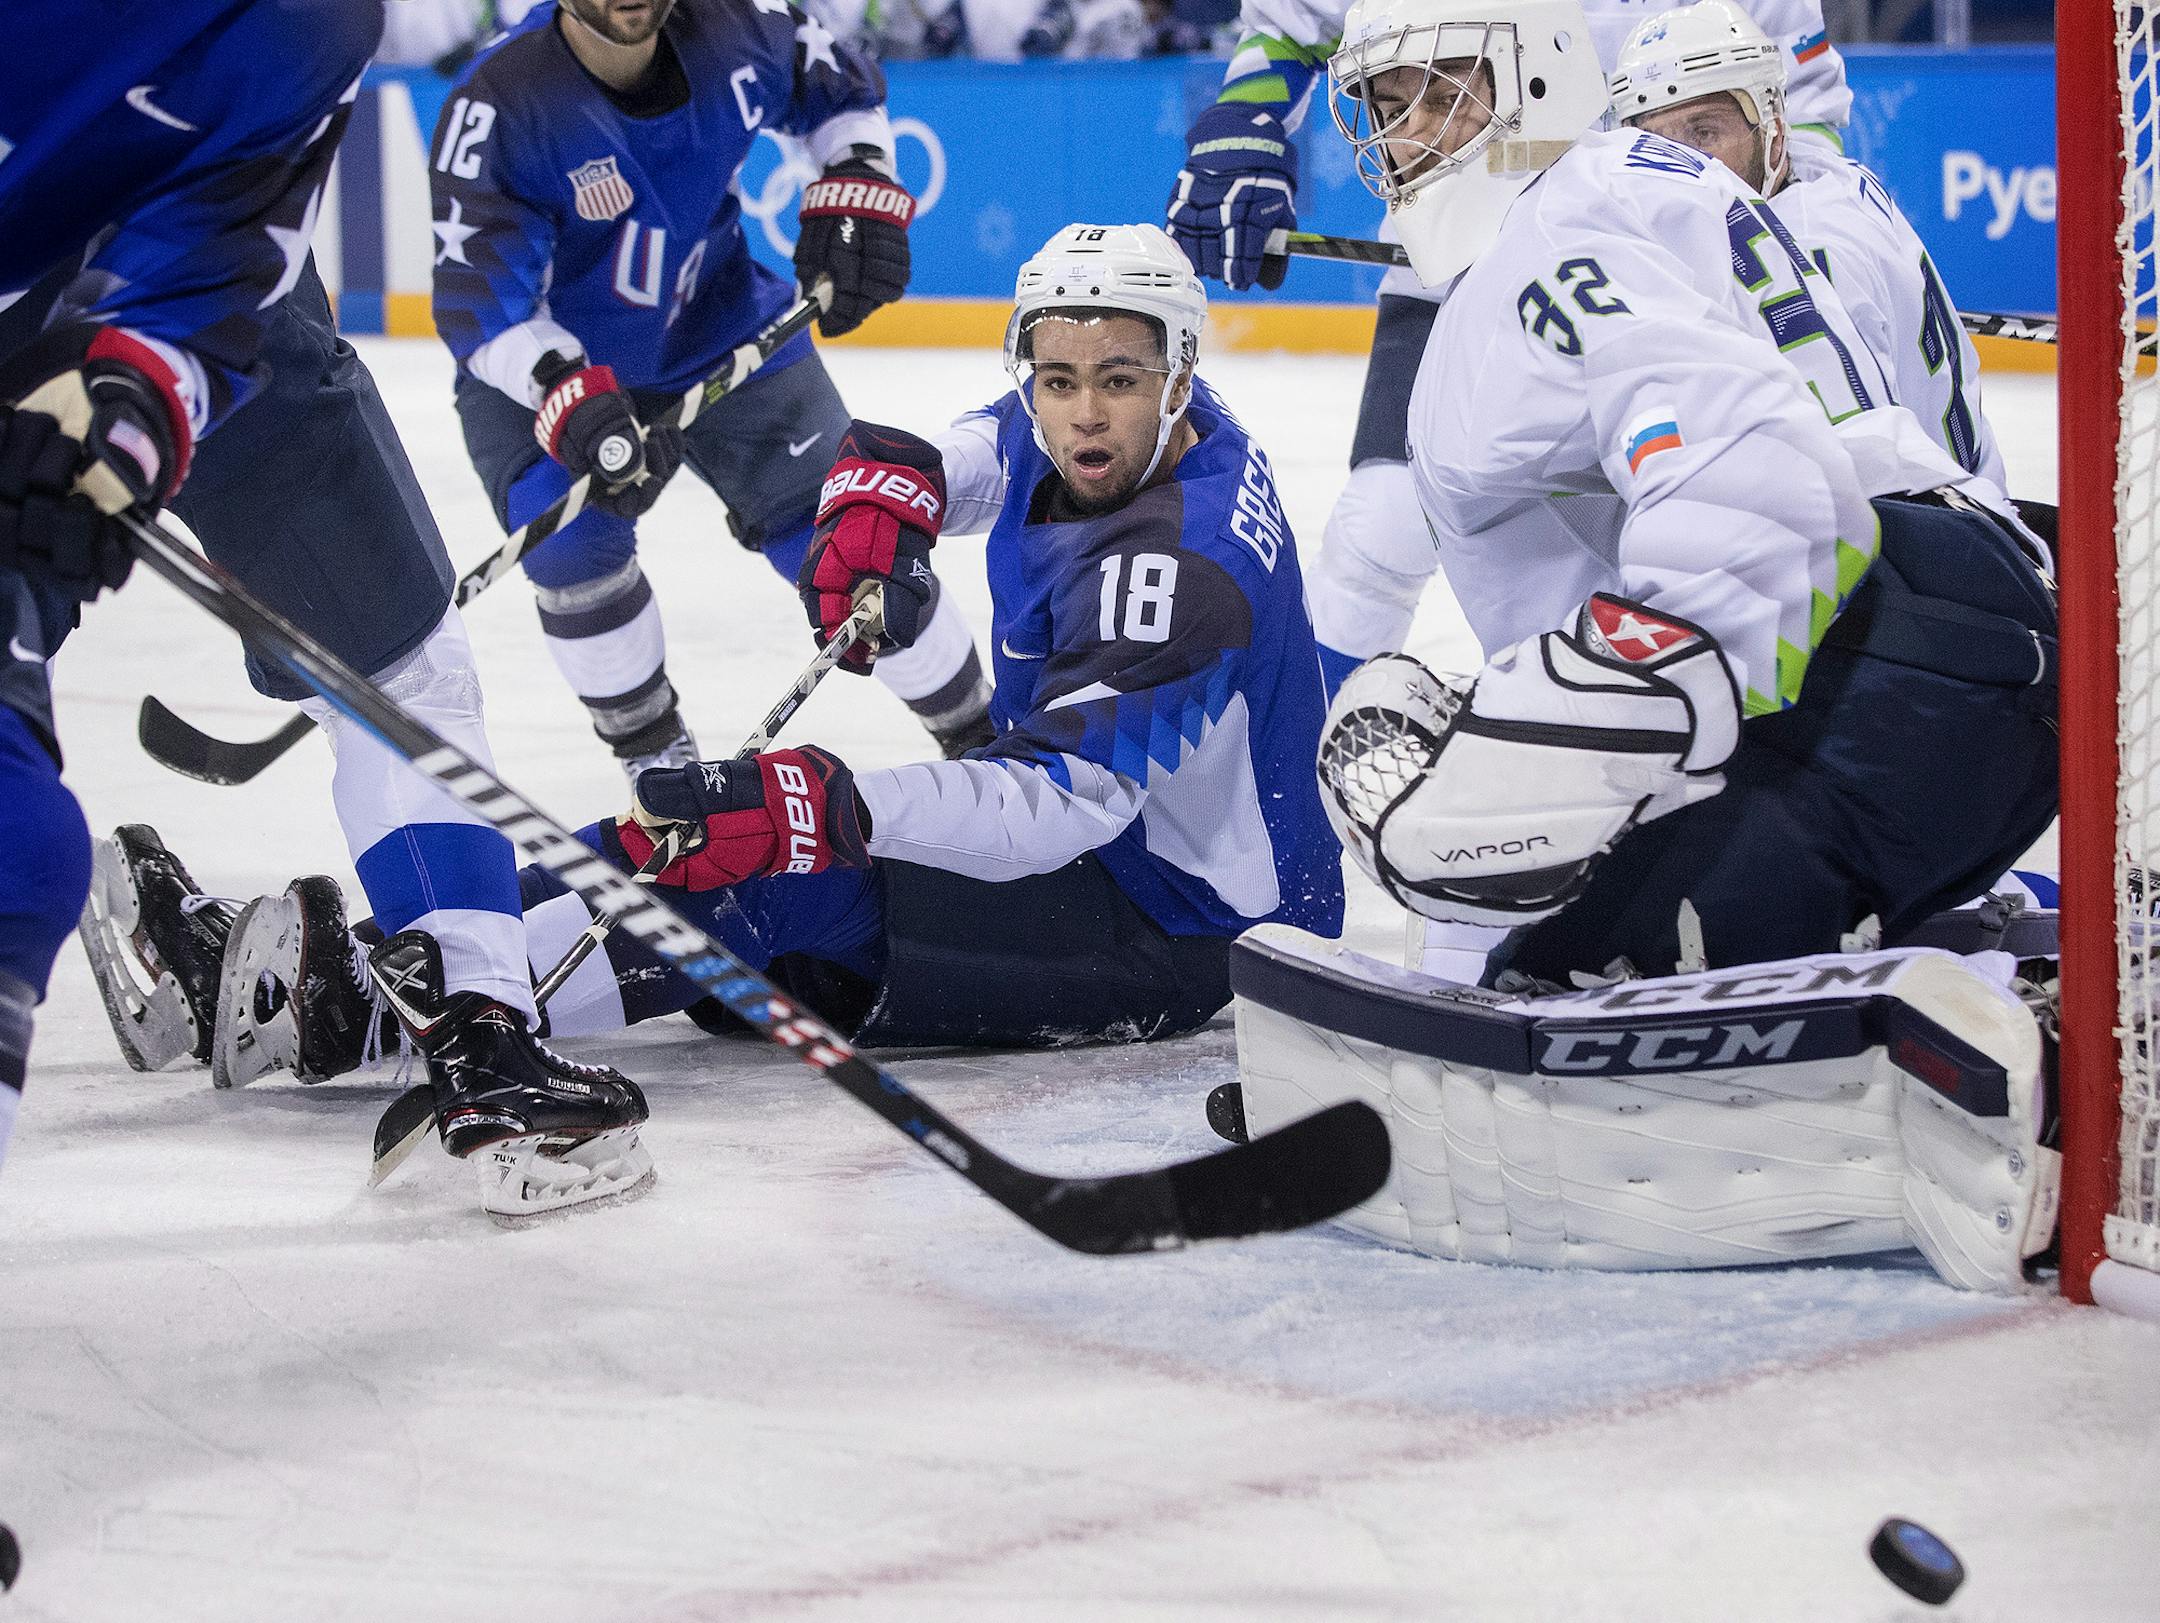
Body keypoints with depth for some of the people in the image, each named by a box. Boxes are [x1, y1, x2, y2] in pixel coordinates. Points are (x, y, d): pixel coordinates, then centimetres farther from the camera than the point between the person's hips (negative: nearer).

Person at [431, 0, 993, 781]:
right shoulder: (499, 103, -29)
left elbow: (841, 91, 5)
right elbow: (477, 294, -32)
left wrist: (857, 189, -12)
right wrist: (567, 397, -47)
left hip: (727, 337, 3)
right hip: (550, 367, -2)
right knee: (574, 543, -24)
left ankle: (981, 739, 15)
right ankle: (651, 752, 1)